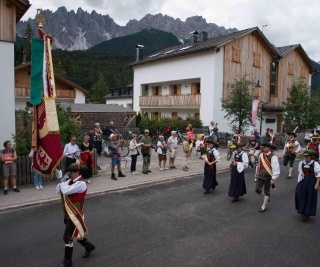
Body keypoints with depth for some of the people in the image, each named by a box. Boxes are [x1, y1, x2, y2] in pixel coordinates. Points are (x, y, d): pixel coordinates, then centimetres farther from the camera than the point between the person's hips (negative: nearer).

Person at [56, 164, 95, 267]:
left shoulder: (81, 183, -22)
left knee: (68, 237, -3)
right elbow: (58, 191, 3)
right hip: (68, 213, 9)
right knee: (74, 234, 22)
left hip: (75, 214, -9)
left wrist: (60, 178, -25)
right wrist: (60, 180, -13)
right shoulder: (70, 181, 5)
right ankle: (89, 246, 43)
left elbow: (66, 191, -34)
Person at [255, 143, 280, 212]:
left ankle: (264, 207, 22)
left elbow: (276, 169, -20)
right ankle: (267, 197, 35)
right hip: (260, 176, 6)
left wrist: (273, 179, -22)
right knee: (257, 190, 4)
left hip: (268, 177, -6)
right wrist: (256, 173, 19)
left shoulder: (273, 157, -19)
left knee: (266, 192, 7)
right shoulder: (261, 155, 2)